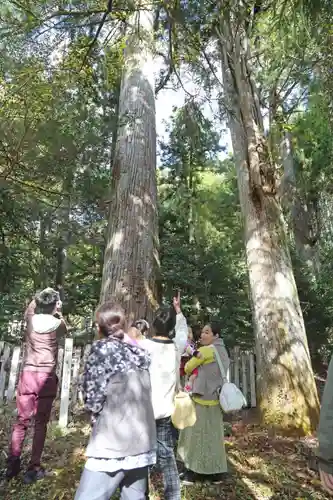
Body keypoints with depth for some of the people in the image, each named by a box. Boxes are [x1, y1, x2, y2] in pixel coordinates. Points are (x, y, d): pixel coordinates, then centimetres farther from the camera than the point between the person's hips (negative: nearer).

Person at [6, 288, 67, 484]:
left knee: (21, 421, 14)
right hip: (47, 377, -2)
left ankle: (13, 464, 20)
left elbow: (30, 308, 24)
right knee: (41, 423, 8)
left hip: (28, 374, 3)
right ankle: (34, 468, 14)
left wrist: (41, 295, 32)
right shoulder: (58, 324, -6)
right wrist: (59, 313, 27)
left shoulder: (31, 319, 0)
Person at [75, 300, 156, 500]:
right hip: (143, 442, 6)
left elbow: (93, 398, -7)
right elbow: (141, 394, 11)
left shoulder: (103, 348, -7)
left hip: (113, 442, -6)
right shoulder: (140, 352, 7)